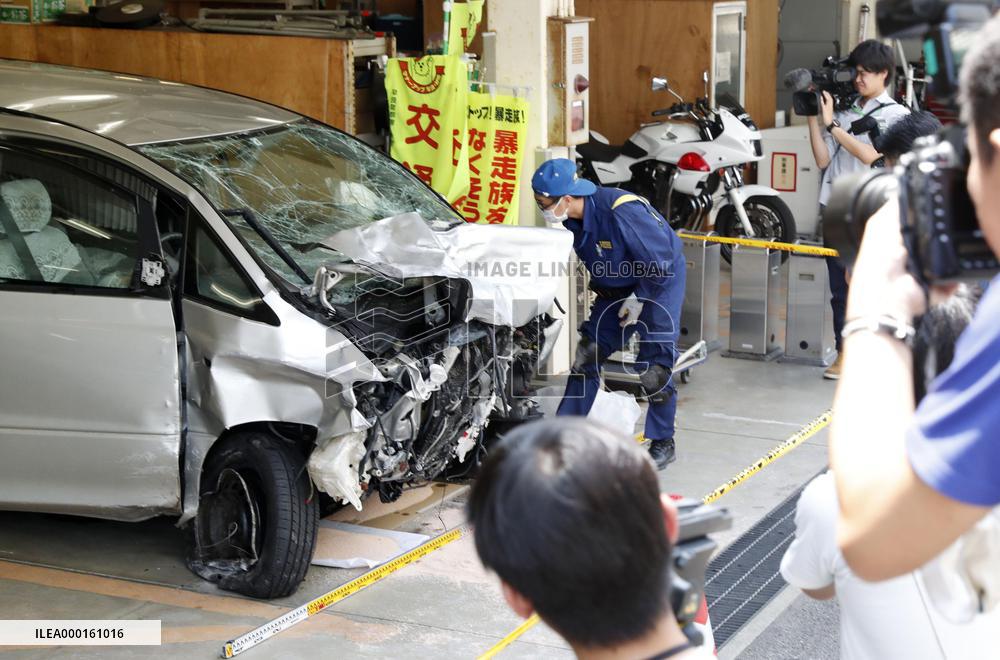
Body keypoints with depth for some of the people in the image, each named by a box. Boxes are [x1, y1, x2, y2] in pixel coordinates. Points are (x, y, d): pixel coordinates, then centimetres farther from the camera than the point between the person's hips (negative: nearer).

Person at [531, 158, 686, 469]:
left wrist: (639, 299, -18)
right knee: (588, 353, 4)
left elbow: (660, 262, -27)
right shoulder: (574, 219, -9)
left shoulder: (621, 213, -34)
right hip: (616, 288, 8)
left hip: (659, 282, -8)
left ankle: (663, 443, 6)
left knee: (654, 364, -9)